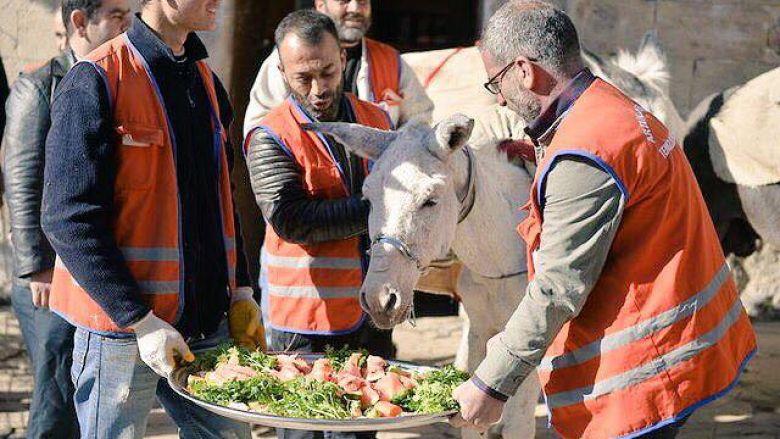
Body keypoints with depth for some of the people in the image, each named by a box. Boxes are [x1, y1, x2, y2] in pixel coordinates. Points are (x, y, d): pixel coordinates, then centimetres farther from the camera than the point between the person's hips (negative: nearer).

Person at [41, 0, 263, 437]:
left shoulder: (206, 81, 12)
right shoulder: (95, 81, -12)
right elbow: (69, 218, -17)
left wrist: (240, 290, 9)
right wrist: (140, 320, -19)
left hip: (209, 326, 7)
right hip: (121, 328, -7)